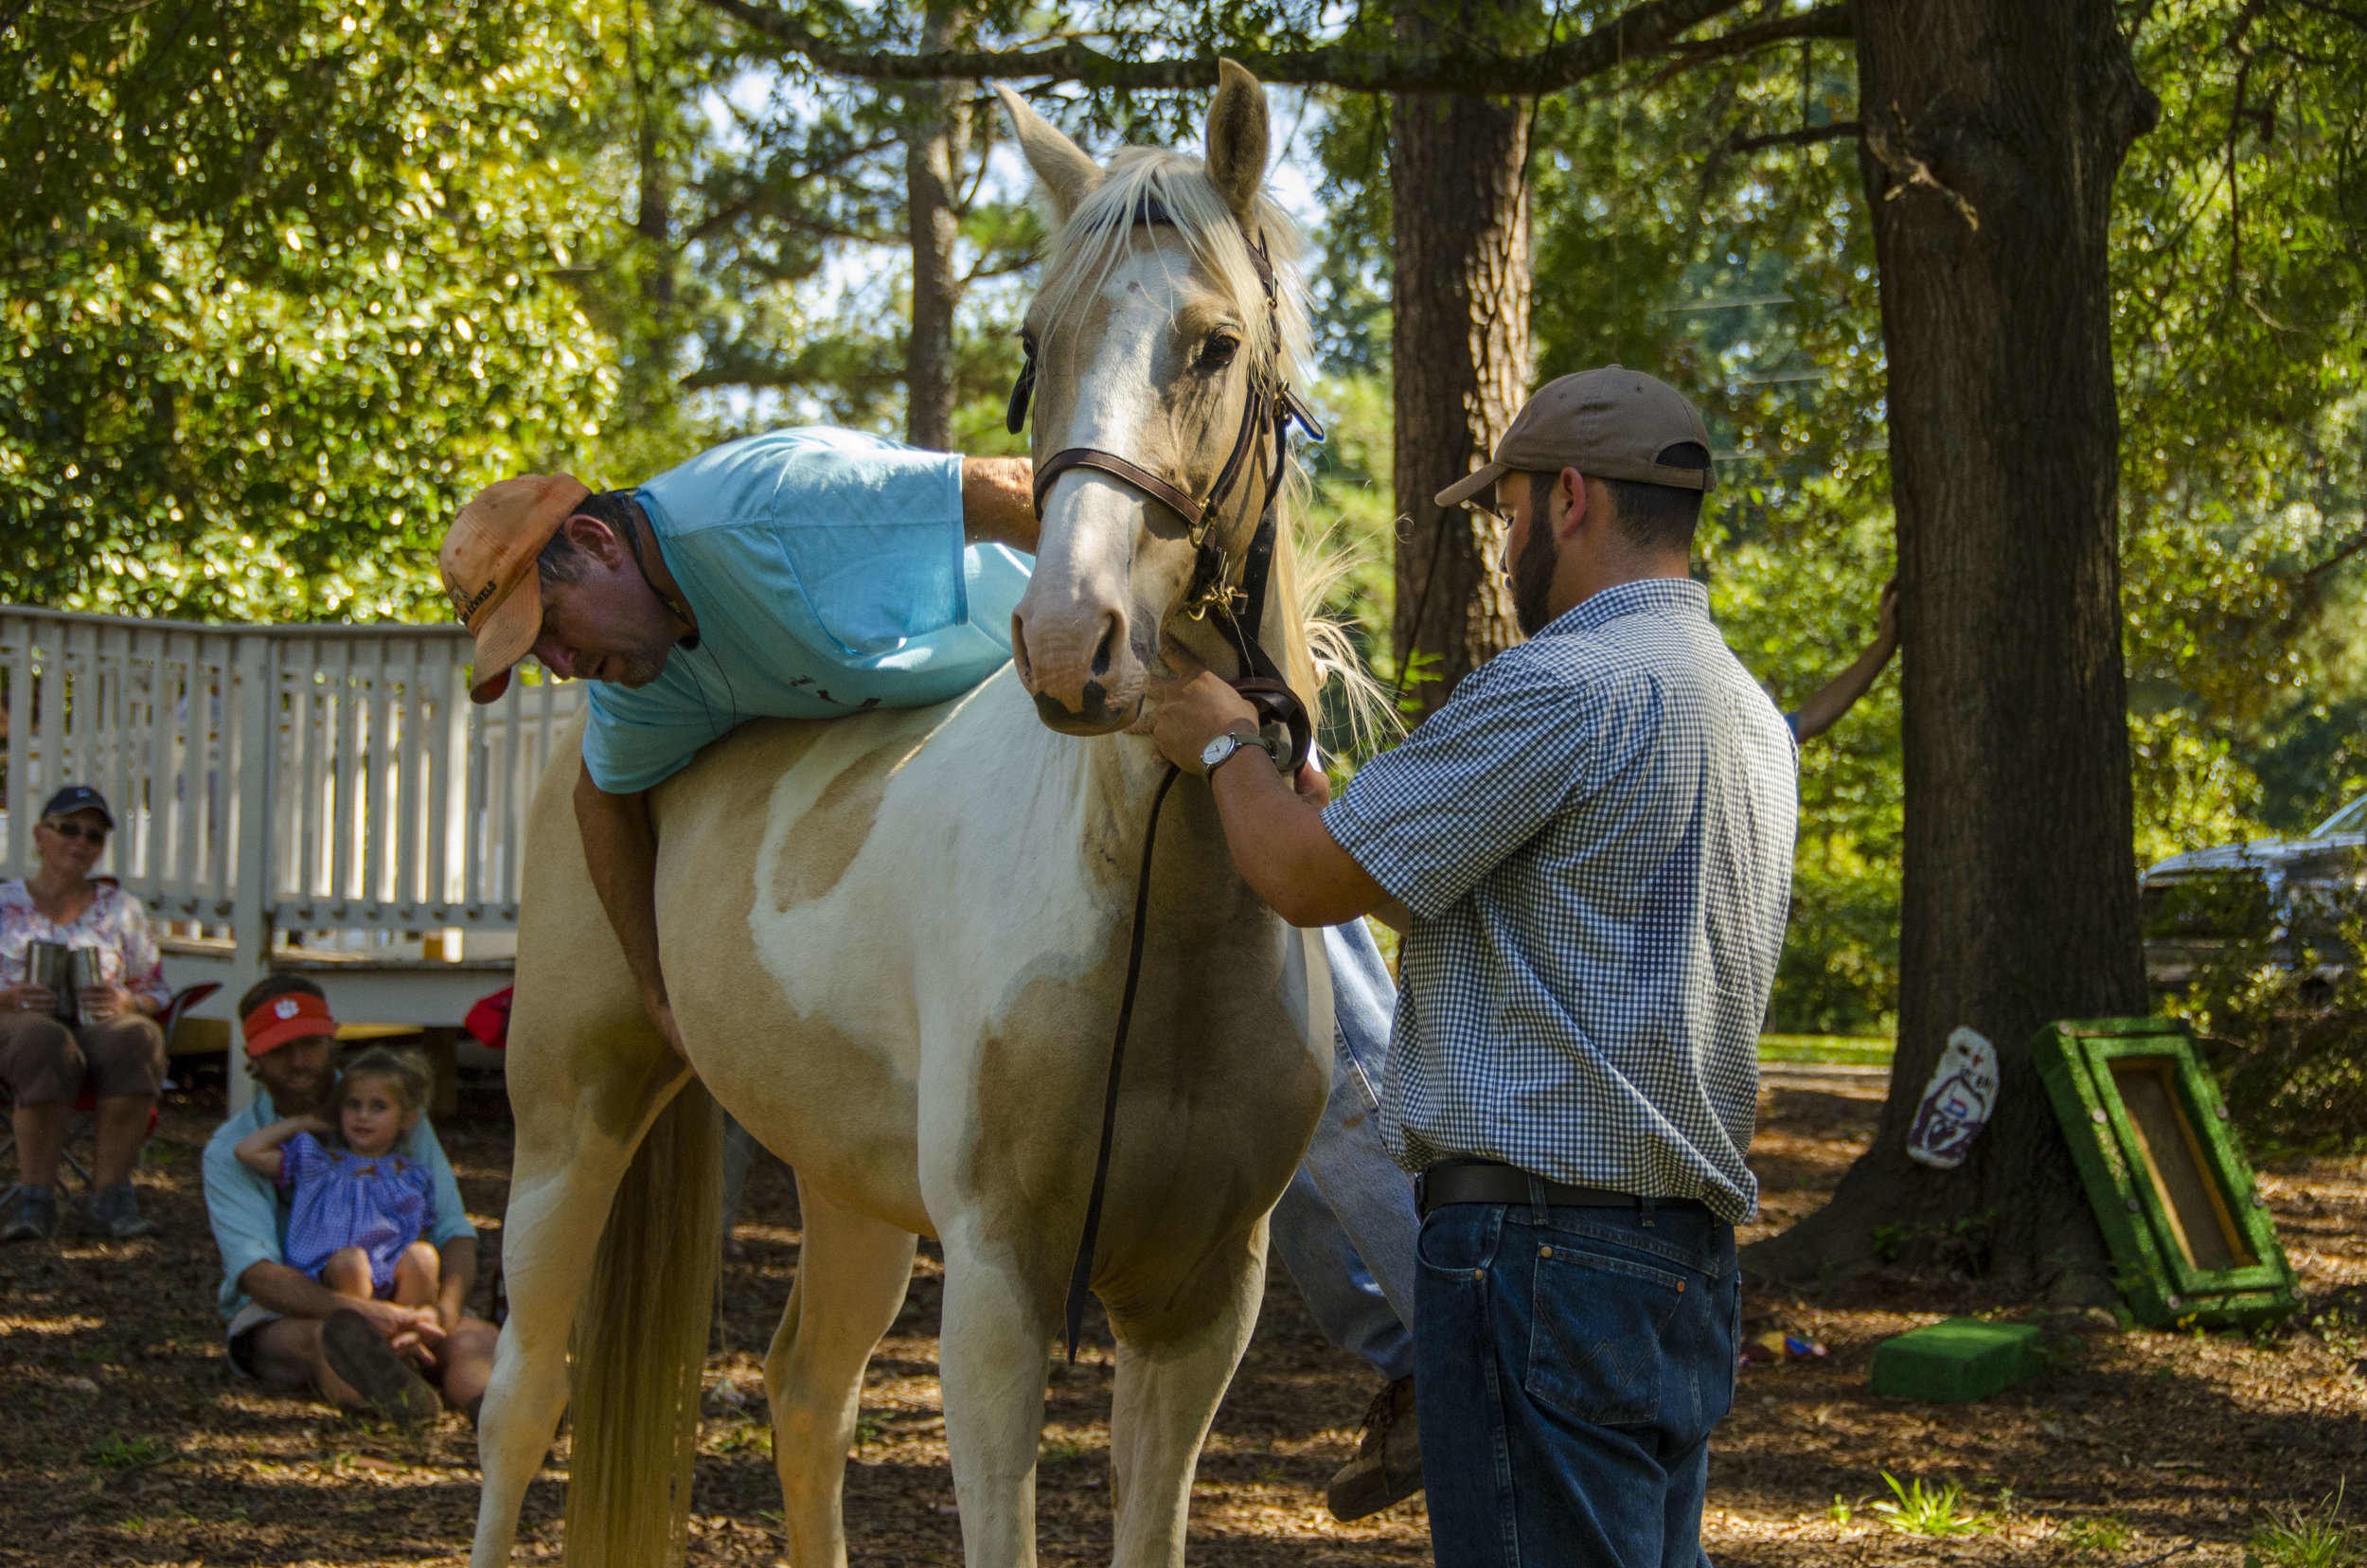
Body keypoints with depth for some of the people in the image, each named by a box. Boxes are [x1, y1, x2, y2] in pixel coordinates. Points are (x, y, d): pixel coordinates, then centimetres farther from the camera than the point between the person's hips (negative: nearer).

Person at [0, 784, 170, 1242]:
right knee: (46, 1042, -41)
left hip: (98, 1027, 2)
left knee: (136, 1037, -36)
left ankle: (108, 1197, -34)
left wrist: (124, 1003, -6)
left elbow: (157, 994, 18)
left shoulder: (120, 908, 19)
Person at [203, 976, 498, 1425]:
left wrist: (445, 1310, -23)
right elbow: (257, 1273, -17)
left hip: (394, 1303, 2)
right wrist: (361, 1312, -36)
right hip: (280, 1318, -2)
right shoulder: (231, 1150, -2)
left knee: (475, 1338, -31)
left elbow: (454, 1233, 2)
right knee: (323, 1340, -38)